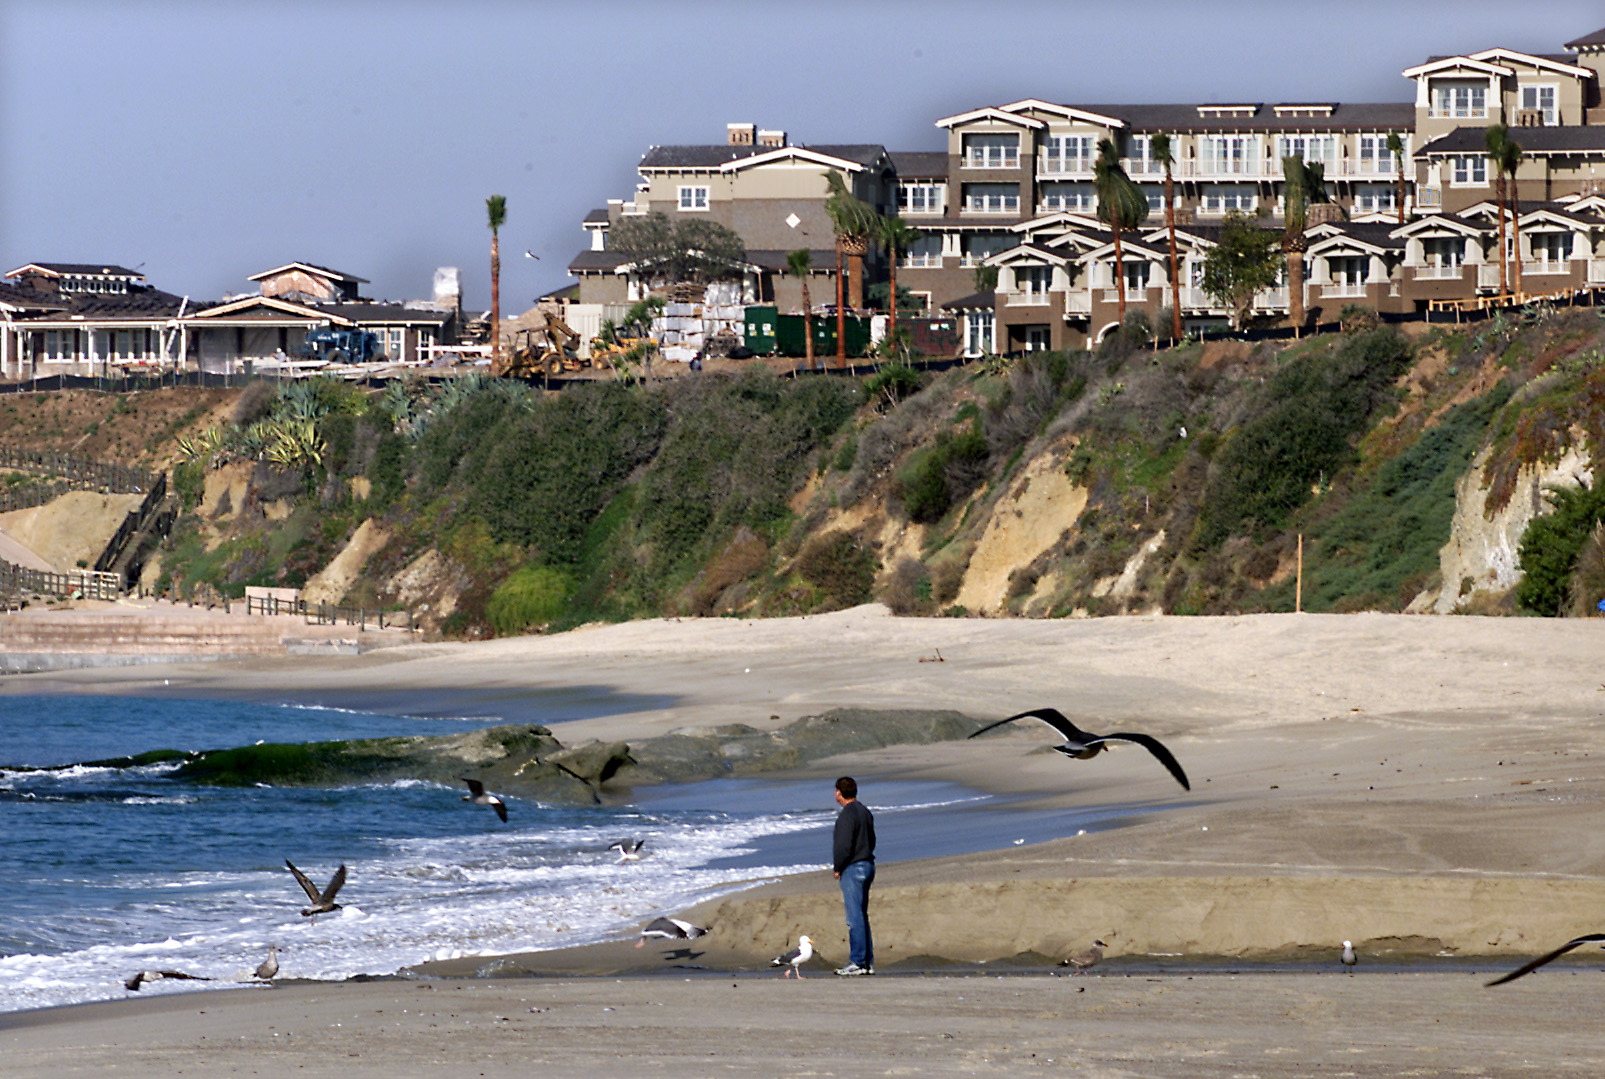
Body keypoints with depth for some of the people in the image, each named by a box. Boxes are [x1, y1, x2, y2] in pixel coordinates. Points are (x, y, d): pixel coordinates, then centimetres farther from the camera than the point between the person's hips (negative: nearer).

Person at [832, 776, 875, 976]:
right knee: (862, 916, 13)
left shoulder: (847, 815, -16)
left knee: (855, 917, -8)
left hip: (852, 869, -9)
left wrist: (838, 868, -8)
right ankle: (868, 961, 14)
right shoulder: (865, 812, 14)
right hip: (868, 866, 9)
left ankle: (858, 962, -8)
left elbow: (845, 846, -22)